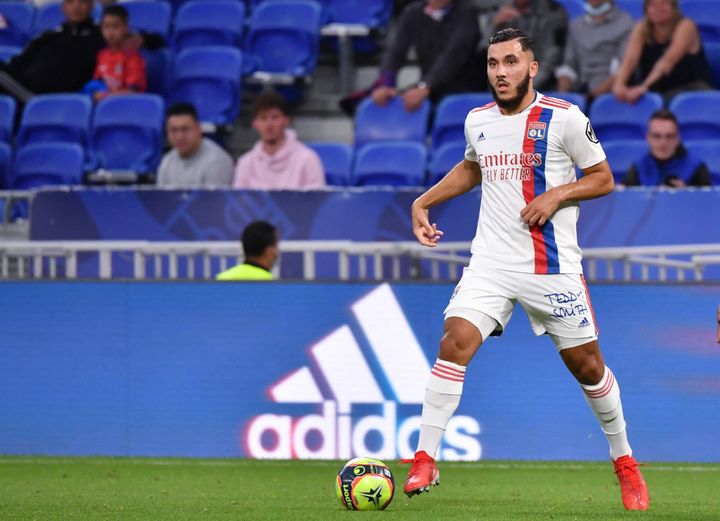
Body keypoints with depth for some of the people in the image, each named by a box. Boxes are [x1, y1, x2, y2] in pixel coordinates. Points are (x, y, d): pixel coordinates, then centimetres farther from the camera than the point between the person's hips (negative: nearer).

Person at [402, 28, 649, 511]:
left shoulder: (564, 118, -7)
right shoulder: (478, 121, 7)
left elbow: (603, 178, -1)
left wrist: (557, 194, -16)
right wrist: (424, 203, 18)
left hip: (553, 267, -3)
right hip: (490, 262, 3)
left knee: (586, 363, 4)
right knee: (455, 341, -17)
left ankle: (625, 461, 26)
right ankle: (425, 461, -14)